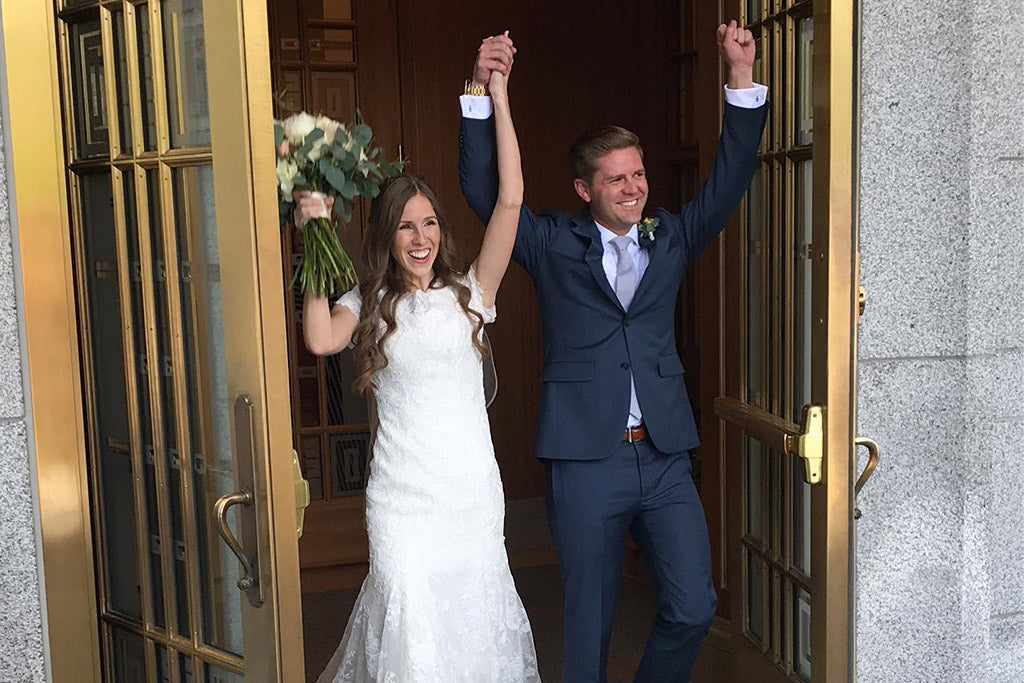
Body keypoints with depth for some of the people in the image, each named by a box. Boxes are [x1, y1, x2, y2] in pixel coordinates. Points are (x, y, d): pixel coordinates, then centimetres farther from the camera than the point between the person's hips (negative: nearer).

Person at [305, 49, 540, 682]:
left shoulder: (468, 292, 3)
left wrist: (498, 96, -7)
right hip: (403, 493, -1)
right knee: (411, 621, -1)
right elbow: (320, 339, -17)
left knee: (472, 615, 10)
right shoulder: (370, 303, 4)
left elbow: (510, 201, -6)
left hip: (473, 488, 1)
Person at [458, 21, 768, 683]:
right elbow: (484, 190, -4)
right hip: (585, 460, -3)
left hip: (665, 458, 3)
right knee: (589, 618, 9)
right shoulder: (554, 245, 3)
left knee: (693, 608, 5)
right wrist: (483, 92, -15)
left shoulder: (670, 240, 11)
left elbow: (730, 179, 4)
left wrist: (742, 77, -6)